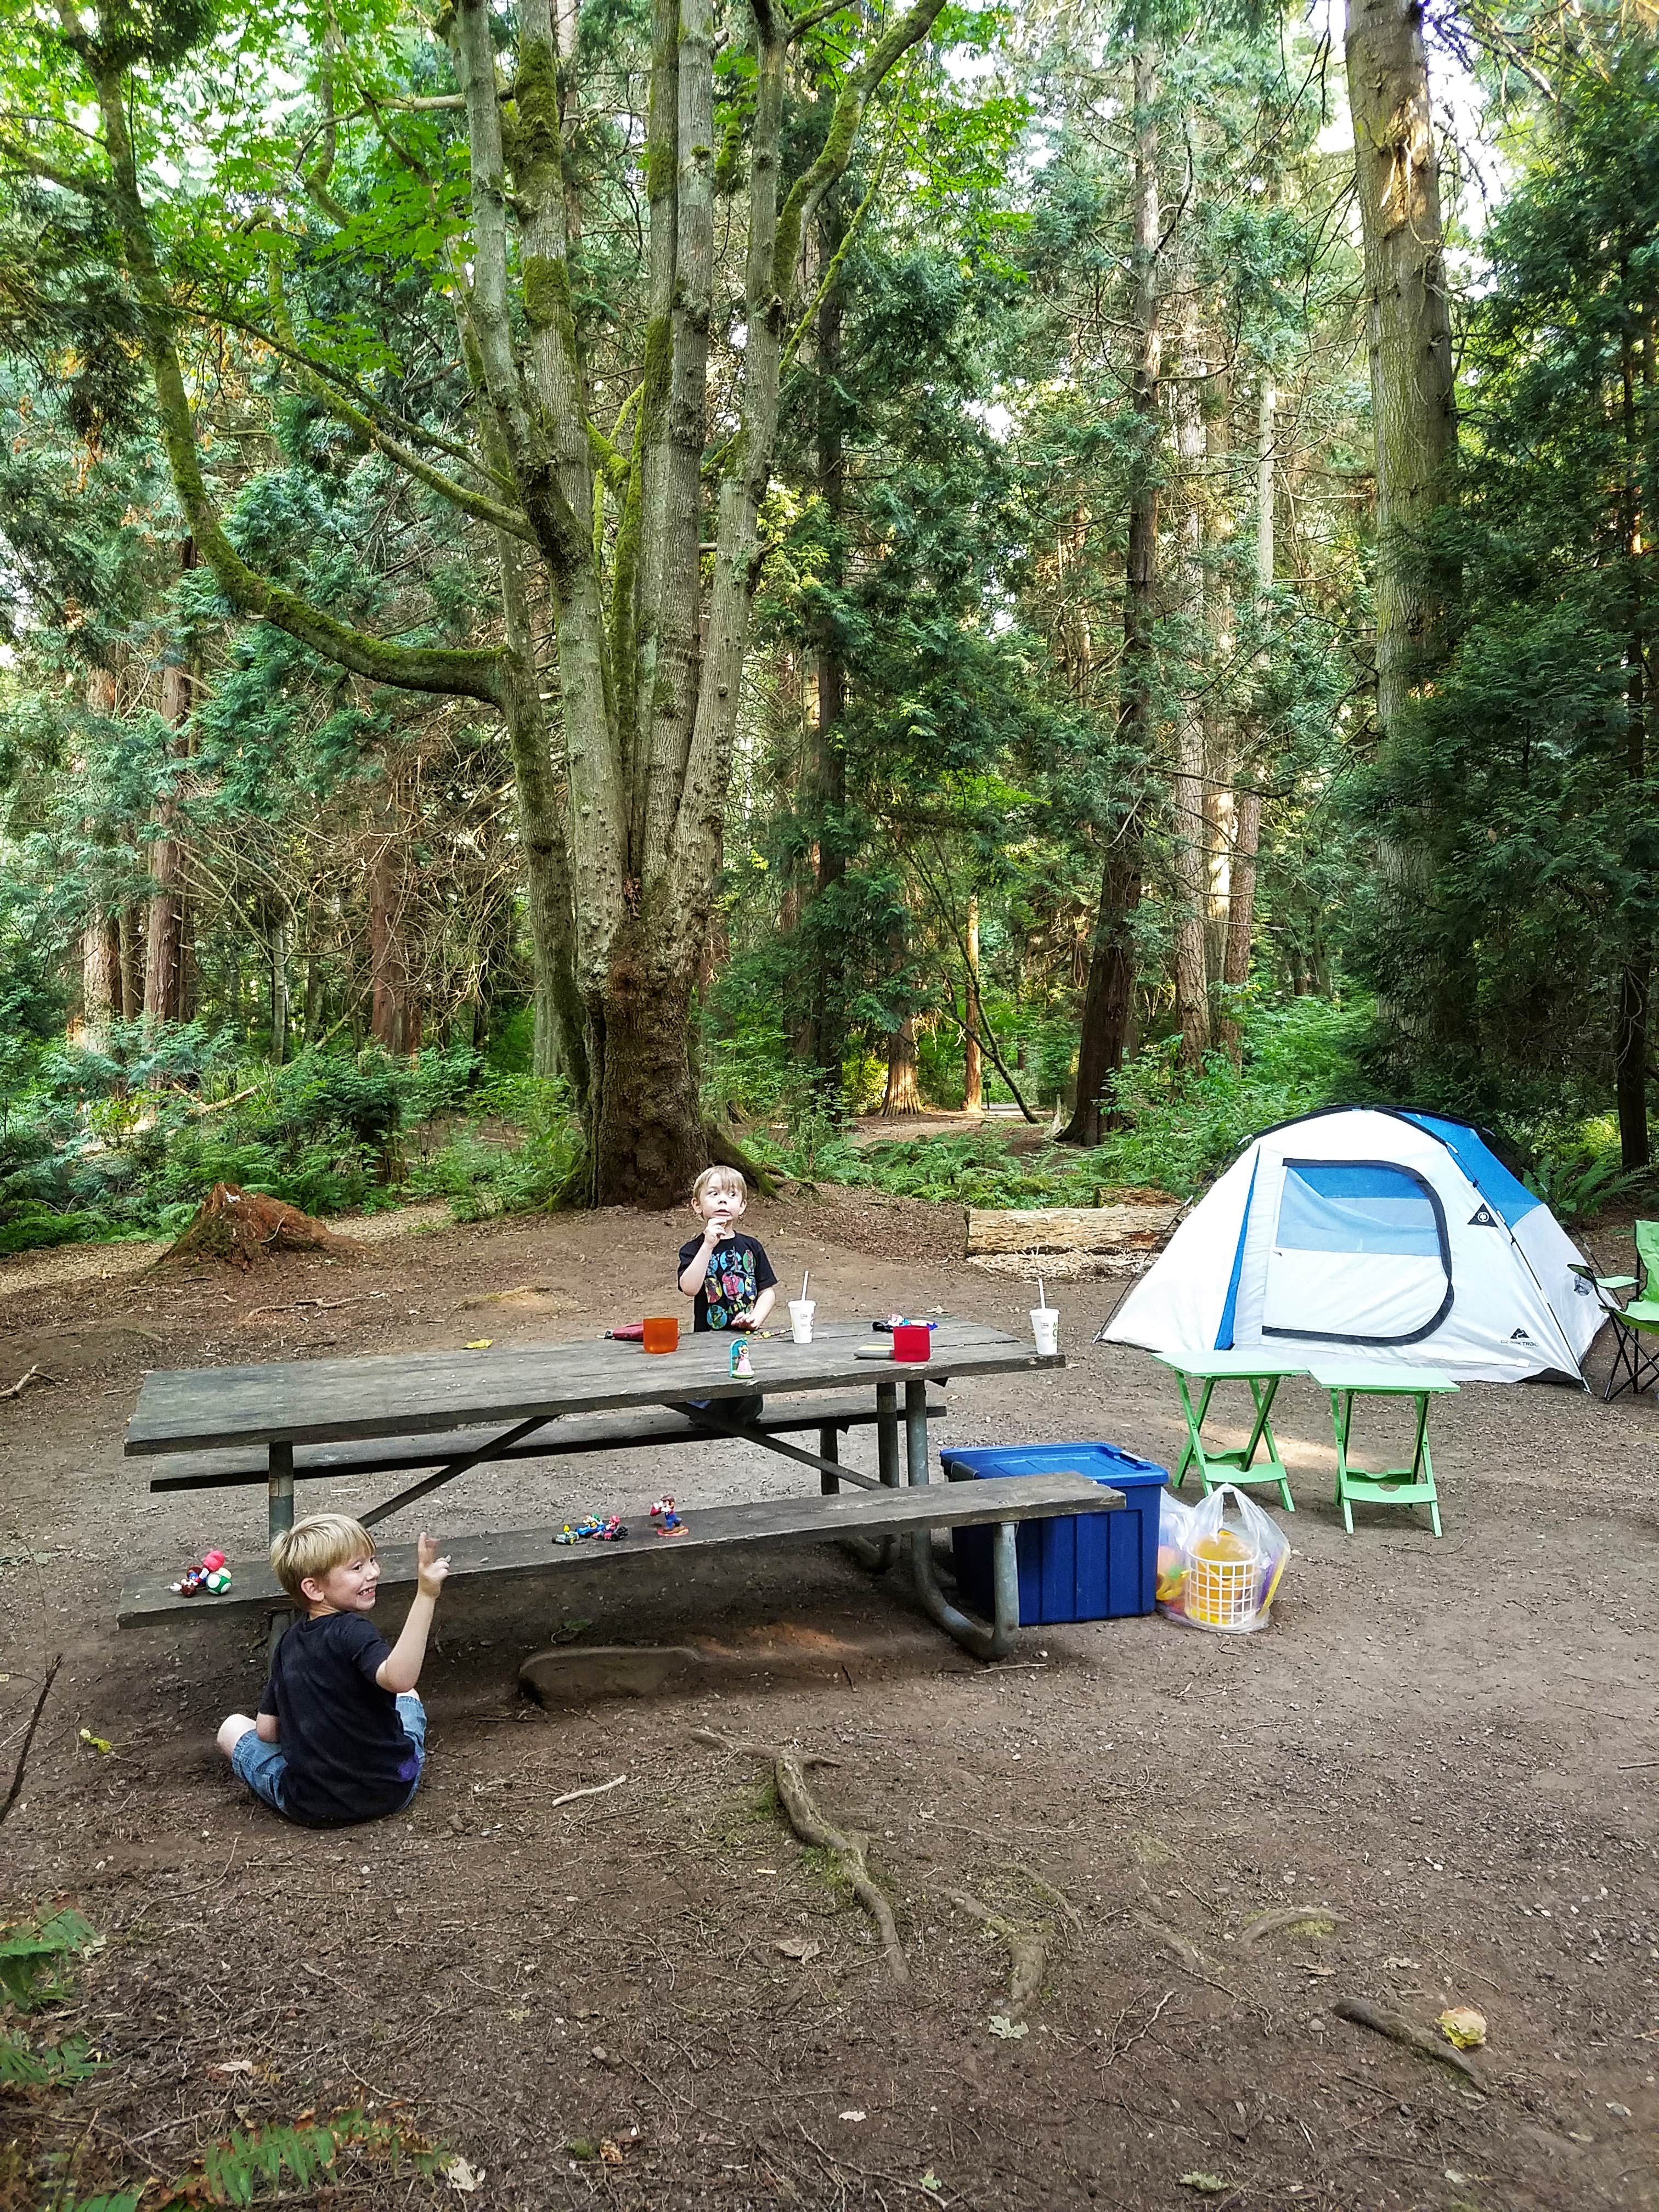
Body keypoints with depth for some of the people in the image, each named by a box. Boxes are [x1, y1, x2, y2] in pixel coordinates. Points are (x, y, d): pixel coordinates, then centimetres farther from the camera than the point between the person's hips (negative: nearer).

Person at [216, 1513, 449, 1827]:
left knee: (233, 1726, 23)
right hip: (393, 1791, -2)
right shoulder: (352, 1631, -20)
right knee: (407, 1695, 26)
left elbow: (266, 1730, 4)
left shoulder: (288, 1644, -2)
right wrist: (426, 1596, -47)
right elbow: (398, 1678, -41)